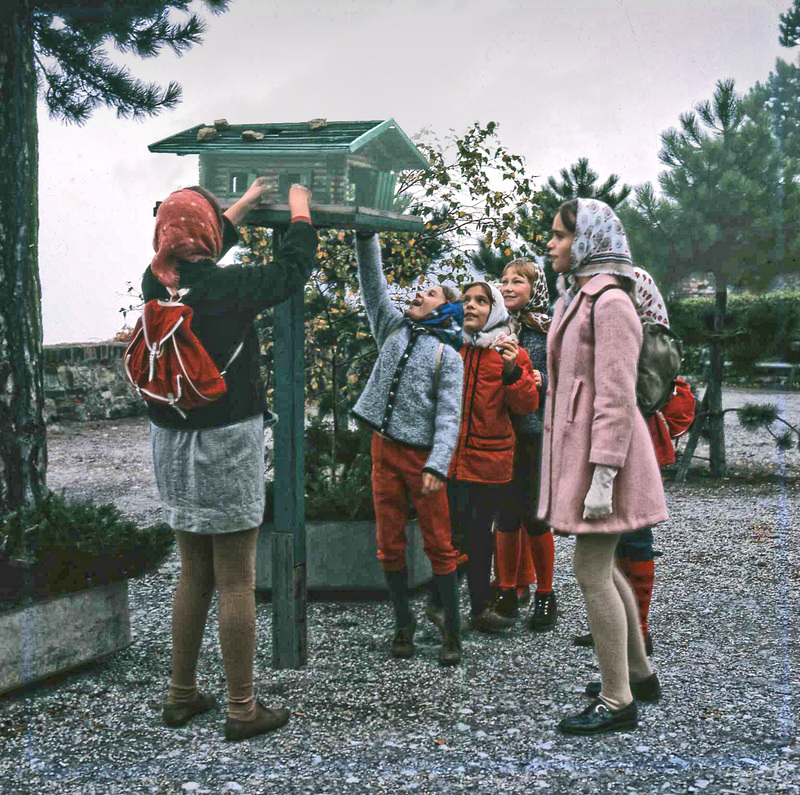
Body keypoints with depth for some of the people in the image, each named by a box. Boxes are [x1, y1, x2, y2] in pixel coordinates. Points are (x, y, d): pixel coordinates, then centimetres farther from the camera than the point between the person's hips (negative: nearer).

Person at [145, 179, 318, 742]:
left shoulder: (156, 282, 1)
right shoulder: (228, 286, -17)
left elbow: (194, 257, 22)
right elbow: (294, 268, -3)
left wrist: (247, 203, 32)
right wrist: (300, 209, 14)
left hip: (172, 443, 7)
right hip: (226, 442, -7)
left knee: (193, 575, 18)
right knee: (236, 582, 1)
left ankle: (182, 695, 26)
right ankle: (243, 708, 9)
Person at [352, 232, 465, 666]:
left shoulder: (448, 354, -2)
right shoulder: (394, 328, 13)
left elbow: (449, 415, -10)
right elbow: (373, 284, 9)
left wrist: (437, 466, -20)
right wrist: (366, 238, -2)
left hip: (422, 455, -5)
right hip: (384, 450, 5)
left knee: (438, 545, -1)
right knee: (390, 545, 7)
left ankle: (452, 627, 8)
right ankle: (403, 623, 18)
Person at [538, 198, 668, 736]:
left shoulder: (610, 303, -16)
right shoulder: (579, 299, 13)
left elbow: (617, 397, -20)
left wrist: (602, 478, -23)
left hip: (604, 452, -10)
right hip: (579, 449, 10)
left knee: (591, 574, -6)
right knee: (602, 569, 18)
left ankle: (618, 703, 4)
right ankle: (641, 675, 33)